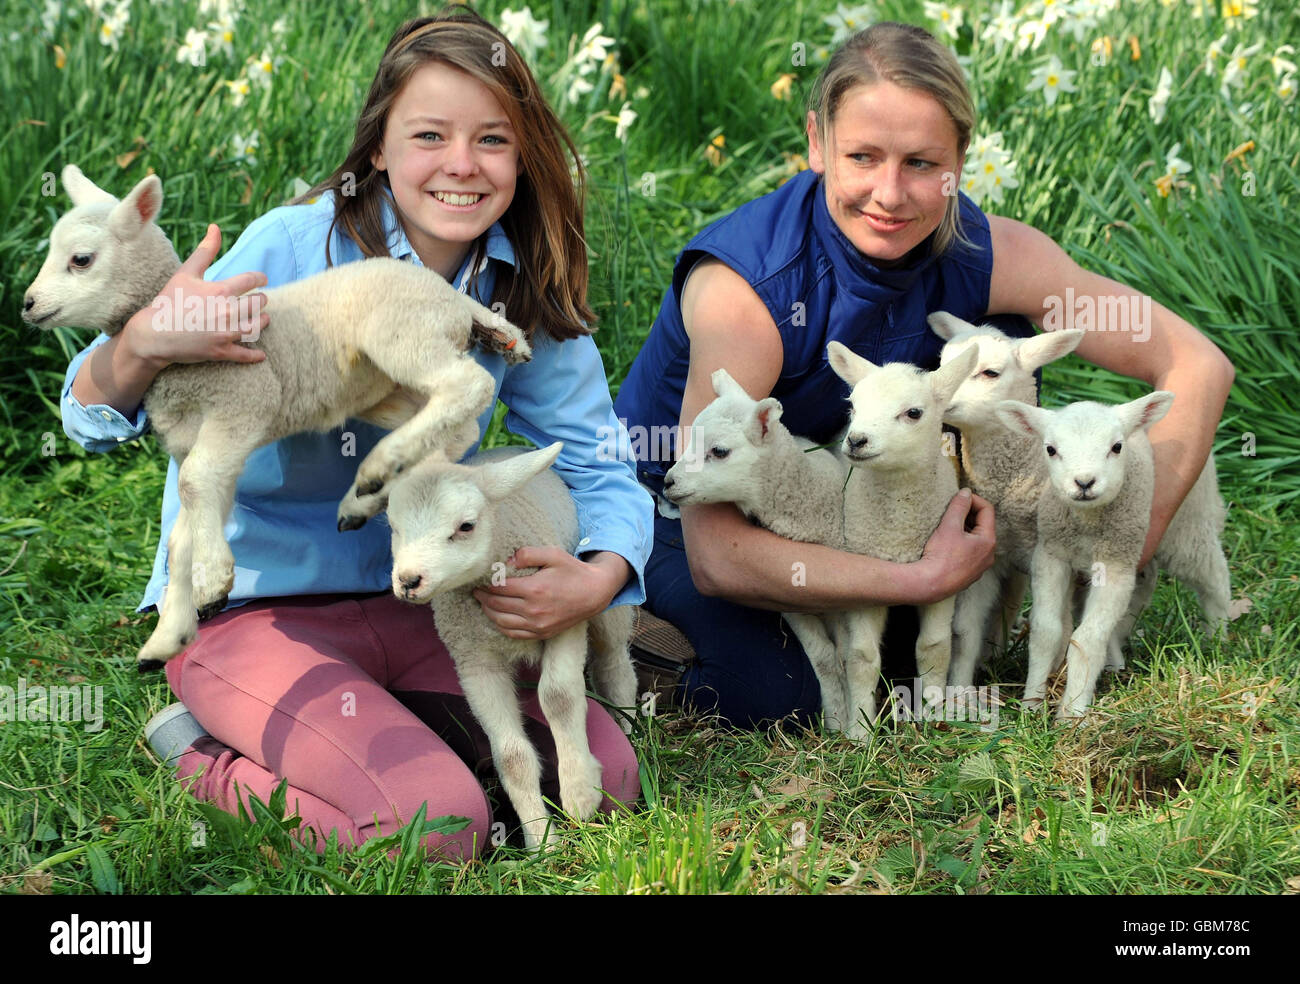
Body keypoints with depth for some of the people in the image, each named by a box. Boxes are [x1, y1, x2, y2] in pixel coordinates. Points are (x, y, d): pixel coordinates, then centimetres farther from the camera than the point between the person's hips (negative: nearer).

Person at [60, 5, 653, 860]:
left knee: (607, 776, -11)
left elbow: (601, 469, 2)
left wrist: (600, 579, -21)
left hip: (415, 610, 5)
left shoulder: (527, 291, -2)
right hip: (249, 609, -5)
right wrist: (146, 344, -43)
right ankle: (212, 762, 1)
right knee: (440, 823, -24)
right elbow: (96, 417, -18)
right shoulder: (295, 247, -16)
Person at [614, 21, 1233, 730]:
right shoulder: (742, 286, -35)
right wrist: (924, 579, -36)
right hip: (676, 505, -4)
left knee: (996, 343, -15)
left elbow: (1198, 366, -18)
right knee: (778, 698, -27)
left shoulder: (982, 255, -23)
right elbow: (716, 555, -36)